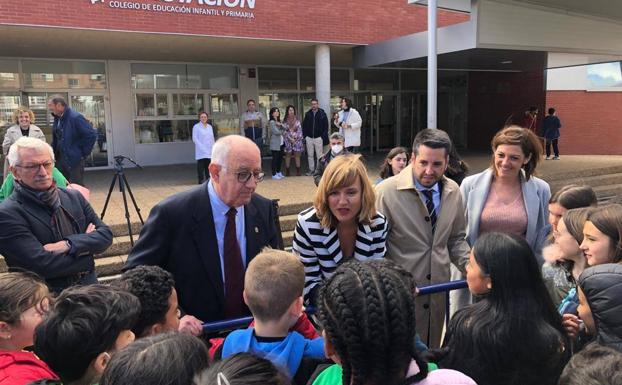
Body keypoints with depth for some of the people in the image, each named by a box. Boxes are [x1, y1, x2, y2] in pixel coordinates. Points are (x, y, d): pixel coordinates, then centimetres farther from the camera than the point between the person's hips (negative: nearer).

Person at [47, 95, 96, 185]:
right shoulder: (57, 119, 8)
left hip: (75, 160, -8)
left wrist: (84, 153, -13)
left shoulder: (75, 117, -16)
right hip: (60, 160, 8)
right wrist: (54, 153, 10)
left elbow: (92, 135, -18)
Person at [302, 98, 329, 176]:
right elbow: (304, 125, 11)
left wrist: (323, 136, -10)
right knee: (310, 155, 9)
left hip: (318, 138, -3)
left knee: (319, 155, 1)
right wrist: (305, 135, 3)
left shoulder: (322, 114, -2)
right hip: (309, 138, 3)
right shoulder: (307, 114, 7)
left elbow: (326, 126, -3)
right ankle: (311, 169, 17)